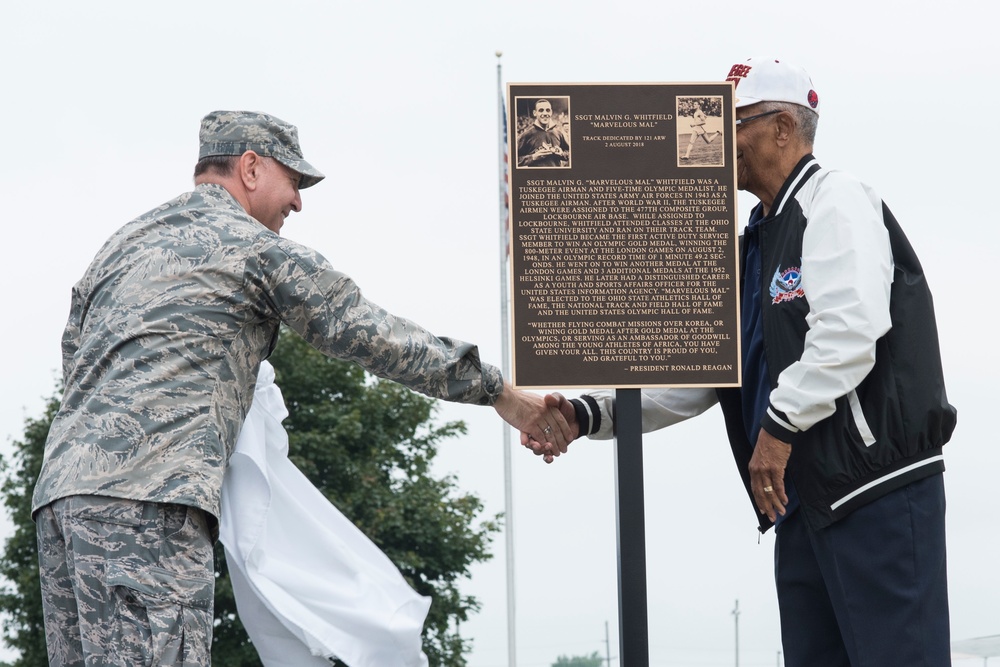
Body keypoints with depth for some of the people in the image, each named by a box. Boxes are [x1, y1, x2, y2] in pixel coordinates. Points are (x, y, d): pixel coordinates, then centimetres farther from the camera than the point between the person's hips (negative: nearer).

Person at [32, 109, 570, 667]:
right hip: (147, 497, -8)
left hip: (61, 490, 8)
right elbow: (376, 336, 6)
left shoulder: (122, 244, 27)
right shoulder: (255, 246, 5)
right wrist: (500, 393, 13)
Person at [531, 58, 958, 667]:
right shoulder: (757, 242, 23)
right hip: (804, 503, 10)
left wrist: (779, 425, -17)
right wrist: (587, 416, 9)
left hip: (879, 490, -9)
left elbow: (850, 331, -20)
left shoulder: (835, 202, -5)